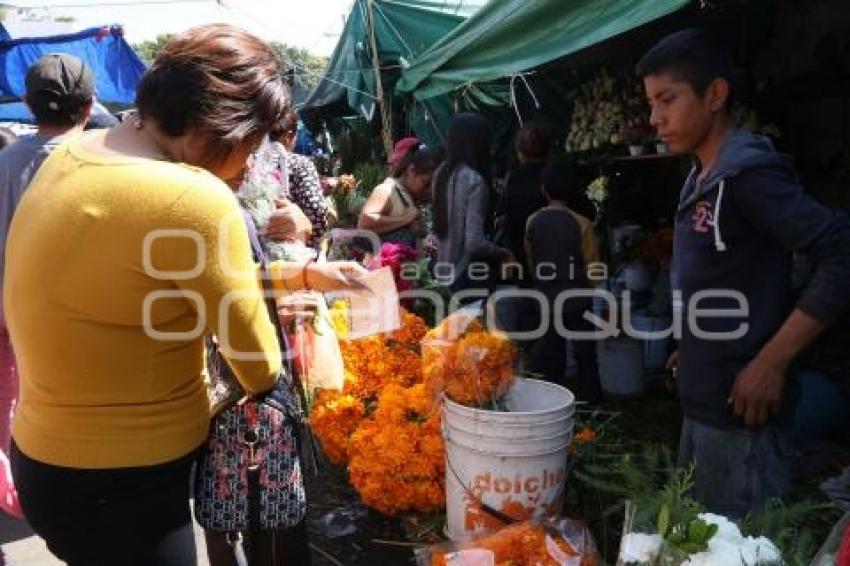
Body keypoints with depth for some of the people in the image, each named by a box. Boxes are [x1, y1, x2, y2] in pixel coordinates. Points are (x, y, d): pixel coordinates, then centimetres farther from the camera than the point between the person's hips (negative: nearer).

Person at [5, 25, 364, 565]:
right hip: (117, 484, -9)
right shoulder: (190, 197, -28)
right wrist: (268, 385, 7)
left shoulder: (76, 155, 1)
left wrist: (303, 273, 12)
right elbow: (257, 364, -14)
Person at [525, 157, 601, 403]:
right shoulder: (581, 223, -14)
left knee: (548, 354, 13)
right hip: (576, 300, -3)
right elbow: (593, 267, -9)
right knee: (584, 354, 11)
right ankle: (589, 399, 18)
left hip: (546, 299, 3)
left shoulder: (533, 221, -5)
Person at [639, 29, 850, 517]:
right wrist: (694, 348, 12)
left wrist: (771, 363, -22)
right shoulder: (703, 179, 11)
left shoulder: (748, 170, -16)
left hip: (739, 408, -9)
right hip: (702, 402, 9)